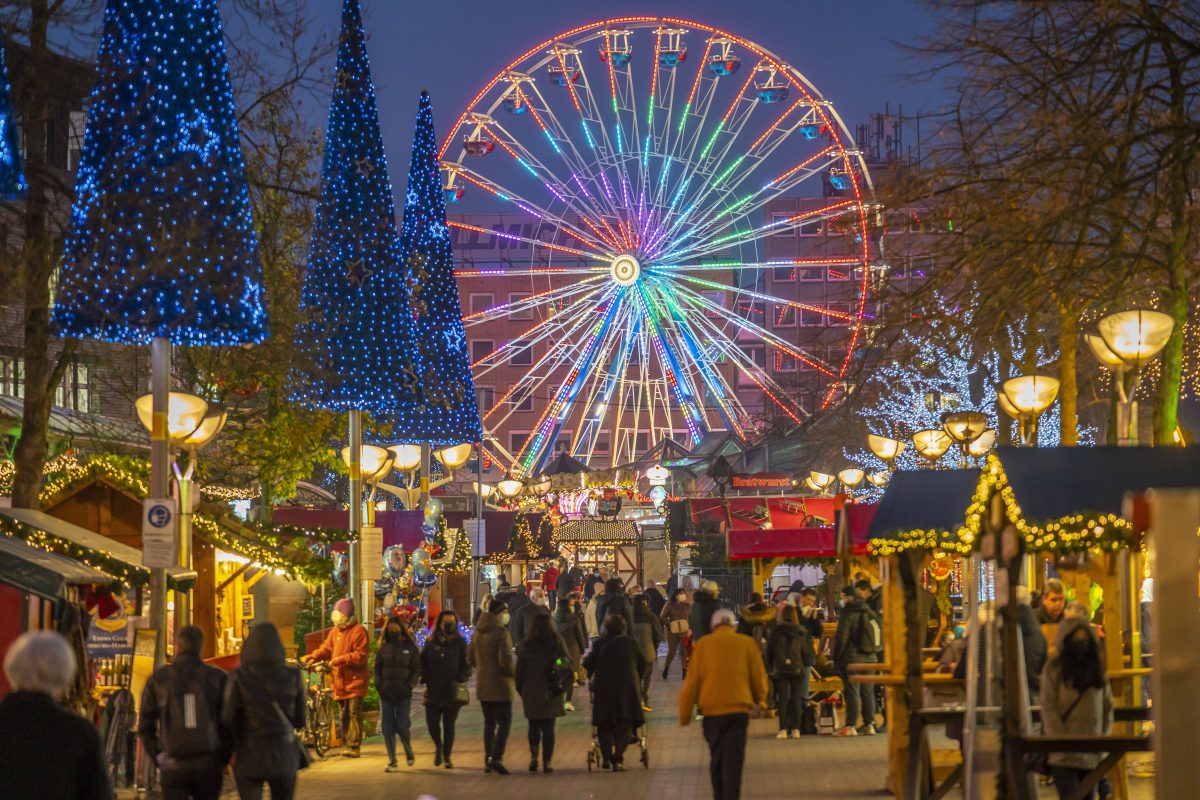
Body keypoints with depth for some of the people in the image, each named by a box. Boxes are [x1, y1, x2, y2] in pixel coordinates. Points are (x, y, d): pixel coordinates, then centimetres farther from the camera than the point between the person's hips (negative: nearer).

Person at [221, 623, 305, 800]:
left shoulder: (238, 678, -10)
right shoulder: (293, 676, -4)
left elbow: (227, 720, -10)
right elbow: (299, 720, 3)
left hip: (250, 758, -2)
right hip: (284, 757, 2)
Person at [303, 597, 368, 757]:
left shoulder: (359, 631, -10)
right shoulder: (335, 631, 12)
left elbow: (360, 655, -15)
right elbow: (326, 648, 12)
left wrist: (341, 659, -23)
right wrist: (313, 656, -5)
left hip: (355, 679, -7)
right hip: (340, 680, 8)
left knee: (354, 714, -9)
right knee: (344, 715, 12)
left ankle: (354, 747, -10)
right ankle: (348, 744, 20)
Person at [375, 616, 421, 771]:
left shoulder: (410, 648, 3)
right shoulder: (384, 647, 10)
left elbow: (417, 670, 2)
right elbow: (377, 669, 13)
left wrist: (409, 686, -11)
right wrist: (378, 685, -2)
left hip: (403, 694, -3)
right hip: (386, 694, 3)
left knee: (402, 726, -6)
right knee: (387, 728, 0)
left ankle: (409, 752, 22)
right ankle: (392, 761, 6)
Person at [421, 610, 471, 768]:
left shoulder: (460, 643, 3)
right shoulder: (432, 642, 6)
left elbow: (466, 665, 3)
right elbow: (423, 663, 10)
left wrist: (460, 679, -13)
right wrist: (426, 678, -4)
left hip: (452, 692, -1)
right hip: (433, 690, 1)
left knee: (449, 725, 4)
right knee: (432, 723, -3)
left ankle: (447, 757, 15)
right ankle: (438, 746, 26)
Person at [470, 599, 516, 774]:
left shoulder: (478, 633, 8)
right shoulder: (501, 633, -17)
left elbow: (470, 658, 14)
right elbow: (505, 660, -22)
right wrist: (514, 673, -5)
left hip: (482, 685, 7)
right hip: (500, 684, -7)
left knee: (489, 722, 16)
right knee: (504, 722, -1)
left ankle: (488, 759, 17)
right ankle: (497, 758, -14)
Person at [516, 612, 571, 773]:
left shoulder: (526, 645, -5)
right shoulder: (557, 644, -4)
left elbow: (519, 669, -1)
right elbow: (568, 665, 1)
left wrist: (520, 690, 10)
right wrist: (563, 684, 12)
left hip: (531, 692, 0)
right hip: (552, 693, 0)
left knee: (534, 725, 15)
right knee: (548, 727, 5)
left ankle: (533, 756, 0)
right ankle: (547, 762, 1)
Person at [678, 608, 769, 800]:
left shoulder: (703, 644, 4)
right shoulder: (747, 644, 4)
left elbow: (692, 681, 3)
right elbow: (758, 677, 8)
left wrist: (685, 712, 9)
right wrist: (760, 701, 27)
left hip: (712, 711, 1)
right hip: (739, 709, -1)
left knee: (716, 760, 14)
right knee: (733, 761, -3)